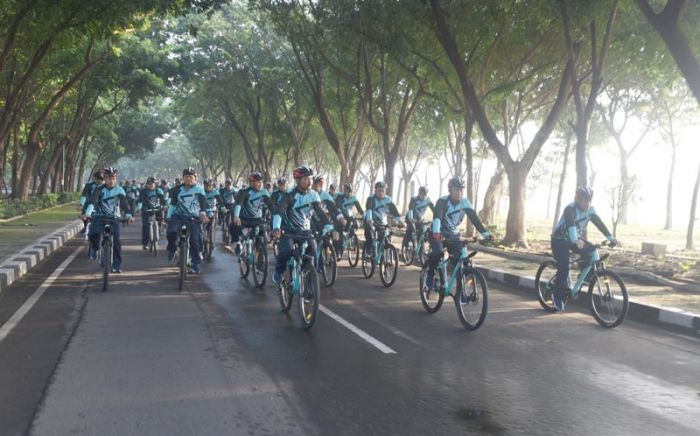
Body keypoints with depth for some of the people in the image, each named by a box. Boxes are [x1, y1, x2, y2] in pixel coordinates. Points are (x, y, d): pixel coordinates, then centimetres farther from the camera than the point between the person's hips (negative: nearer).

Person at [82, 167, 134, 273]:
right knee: (93, 234, -27)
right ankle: (94, 248, 8)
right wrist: (87, 213, -43)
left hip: (115, 217, 1)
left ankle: (116, 264, -2)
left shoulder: (119, 190, -6)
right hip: (100, 216, -1)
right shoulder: (99, 189, -9)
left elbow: (124, 203, -17)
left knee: (117, 240, -15)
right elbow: (92, 201, -25)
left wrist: (129, 215, -36)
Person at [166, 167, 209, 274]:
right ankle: (172, 248, 5)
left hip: (193, 217, -1)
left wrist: (203, 214, -31)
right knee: (171, 232, -25)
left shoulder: (199, 189, -1)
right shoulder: (178, 189, 8)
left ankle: (195, 263, 5)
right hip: (178, 216, 2)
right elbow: (172, 203, 11)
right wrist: (169, 217, 3)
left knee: (195, 240, -9)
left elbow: (203, 202, -13)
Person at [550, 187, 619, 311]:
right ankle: (558, 296, 0)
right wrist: (575, 240, -60)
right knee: (563, 268, -15)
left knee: (592, 251, -18)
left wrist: (611, 238, -28)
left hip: (575, 239, 6)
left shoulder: (590, 210, -8)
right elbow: (570, 224, -44)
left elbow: (600, 224, -15)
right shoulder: (570, 209, -27)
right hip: (560, 240, -6)